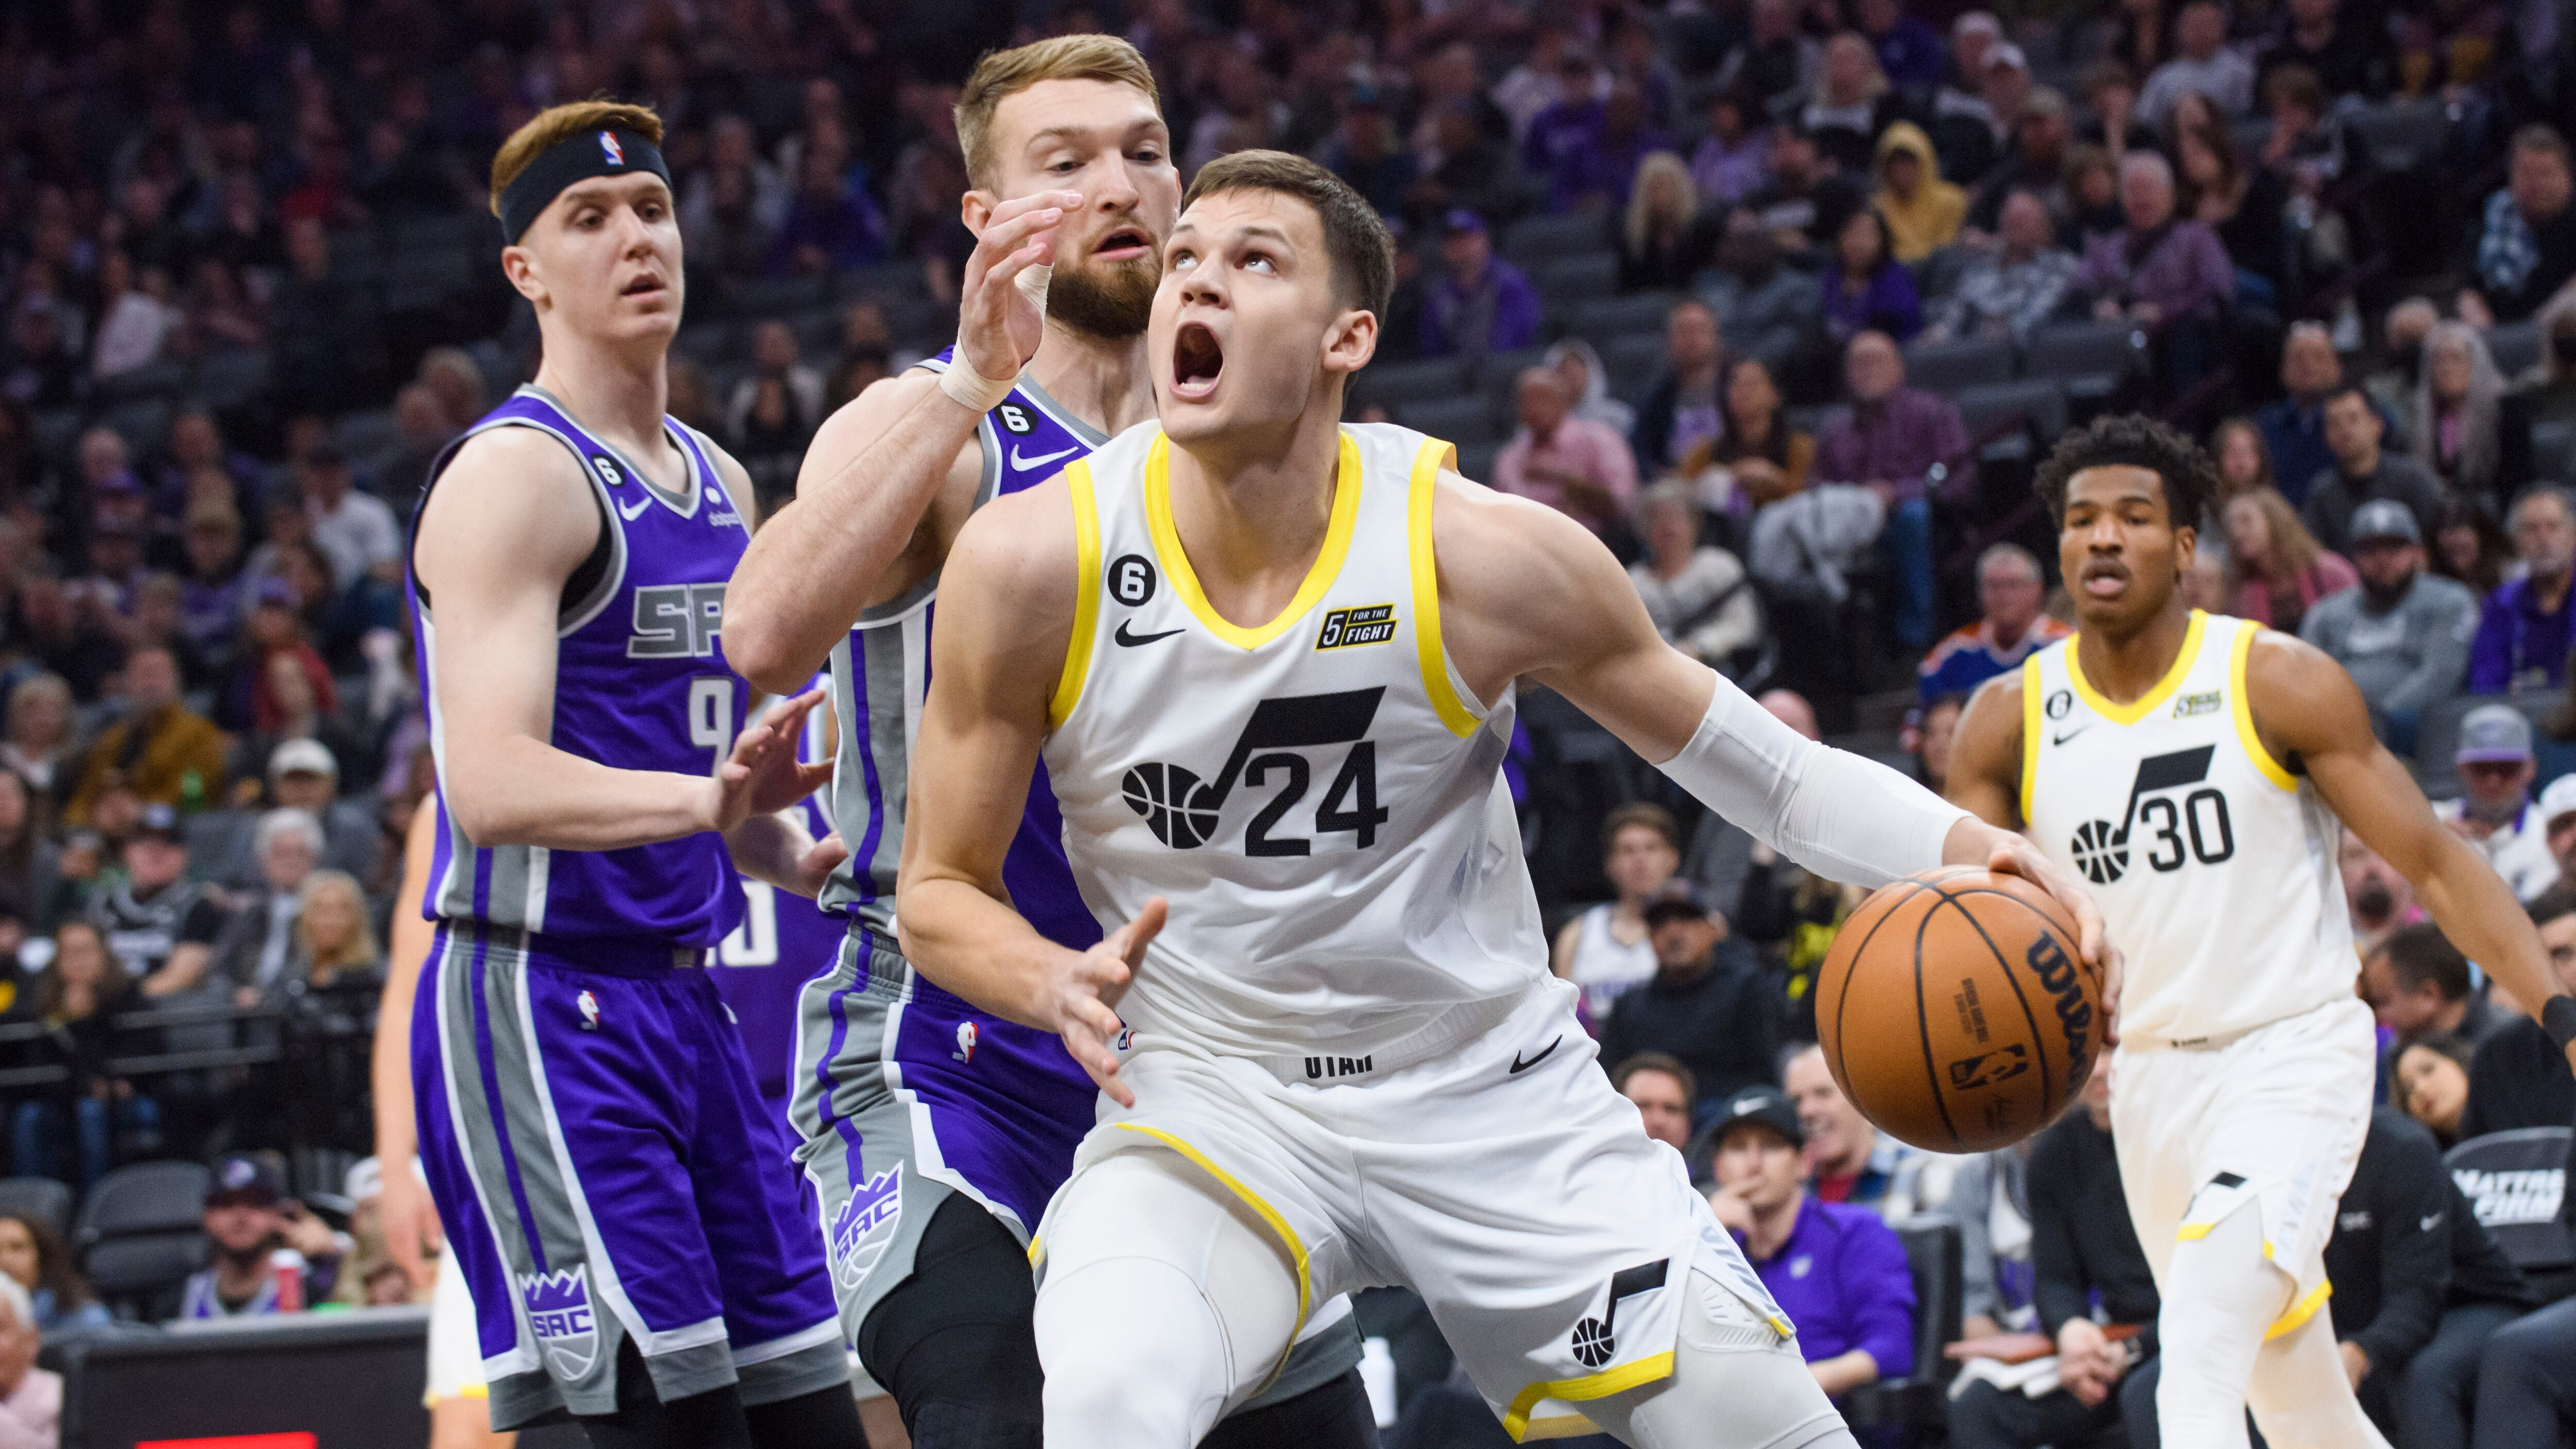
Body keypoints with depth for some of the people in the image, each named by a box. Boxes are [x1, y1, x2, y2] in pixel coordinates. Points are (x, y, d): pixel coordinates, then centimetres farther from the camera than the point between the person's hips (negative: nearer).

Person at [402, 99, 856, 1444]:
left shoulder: (720, 486, 16)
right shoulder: (512, 476, -12)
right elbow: (492, 786, -24)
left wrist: (803, 859, 7)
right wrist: (706, 798, -39)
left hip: (683, 1002, 9)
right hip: (537, 1003, -9)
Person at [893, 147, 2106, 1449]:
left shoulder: (1484, 557, -15)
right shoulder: (1033, 563, -15)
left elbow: (1748, 761, -2)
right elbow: (941, 890, -3)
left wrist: (1961, 852, -19)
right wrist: (1057, 984, -25)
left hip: (1495, 1091, 2)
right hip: (1209, 1096, -2)